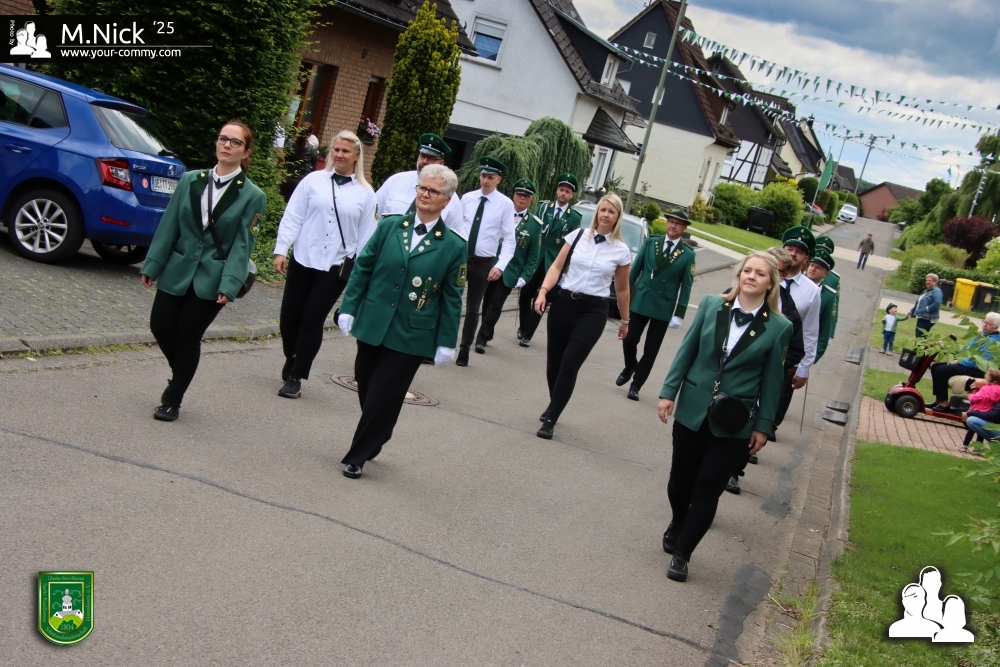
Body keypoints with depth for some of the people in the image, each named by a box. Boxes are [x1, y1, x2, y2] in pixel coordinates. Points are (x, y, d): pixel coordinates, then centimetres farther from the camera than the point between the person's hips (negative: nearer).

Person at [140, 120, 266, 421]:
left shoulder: (252, 196, -6)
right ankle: (179, 378, 31)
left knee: (188, 337, 1)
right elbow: (168, 226, 4)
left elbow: (242, 245, -9)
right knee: (160, 327, 1)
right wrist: (152, 265, 1)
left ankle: (173, 401, 20)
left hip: (211, 280, -3)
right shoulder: (190, 180, 2)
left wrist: (229, 285, -17)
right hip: (176, 271, 3)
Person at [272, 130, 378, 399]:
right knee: (289, 315, 6)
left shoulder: (365, 193, 1)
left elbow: (365, 236, 4)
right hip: (303, 259, 1)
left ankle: (296, 377, 6)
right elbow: (292, 217, 1)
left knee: (313, 319, -3)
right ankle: (292, 359, 33)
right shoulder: (313, 180, 1)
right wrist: (280, 250, -6)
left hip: (337, 267, -1)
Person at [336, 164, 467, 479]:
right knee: (367, 392, 11)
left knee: (383, 398, -1)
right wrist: (348, 308, 1)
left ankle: (358, 456, 13)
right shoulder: (389, 226, 3)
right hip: (373, 325, 3)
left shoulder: (453, 246, -3)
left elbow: (452, 297, 0)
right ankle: (371, 442, 34)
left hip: (411, 336, -2)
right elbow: (362, 268, 6)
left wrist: (446, 342, -2)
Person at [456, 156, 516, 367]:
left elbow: (509, 239, -8)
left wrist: (500, 266, -17)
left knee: (473, 309, 11)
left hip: (483, 263, -2)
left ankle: (464, 350, 25)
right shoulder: (467, 198, 1)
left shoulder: (505, 204, -7)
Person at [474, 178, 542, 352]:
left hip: (509, 272, -2)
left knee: (495, 306, -4)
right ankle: (486, 335, 28)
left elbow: (533, 256, 0)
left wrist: (524, 277, -9)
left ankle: (482, 339, 3)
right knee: (487, 303, 12)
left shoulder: (535, 224, -2)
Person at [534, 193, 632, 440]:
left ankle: (550, 419, -1)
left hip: (593, 311, -2)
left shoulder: (621, 250, 0)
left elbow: (622, 289, 11)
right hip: (564, 303, 2)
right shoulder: (578, 235, 1)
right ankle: (554, 407, 31)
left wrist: (625, 320, 17)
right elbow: (557, 267, 1)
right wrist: (543, 291, -14)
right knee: (554, 362, 8)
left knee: (569, 366, -8)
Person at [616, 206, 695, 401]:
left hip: (664, 308, -1)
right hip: (640, 302, 1)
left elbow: (686, 285, -3)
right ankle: (629, 368, 32)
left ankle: (636, 384, 16)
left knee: (651, 349, 4)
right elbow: (635, 270, 5)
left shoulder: (688, 254, -4)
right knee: (629, 340, 2)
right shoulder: (651, 242, 1)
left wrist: (679, 314, -8)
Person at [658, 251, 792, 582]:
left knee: (708, 486, 0)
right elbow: (687, 350, 2)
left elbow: (771, 379, -1)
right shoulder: (711, 305, -4)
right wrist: (669, 391, -1)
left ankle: (681, 554, 13)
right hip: (692, 410, 2)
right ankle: (678, 524, 43)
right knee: (681, 477, 13)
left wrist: (763, 425, 1)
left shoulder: (778, 327, -7)